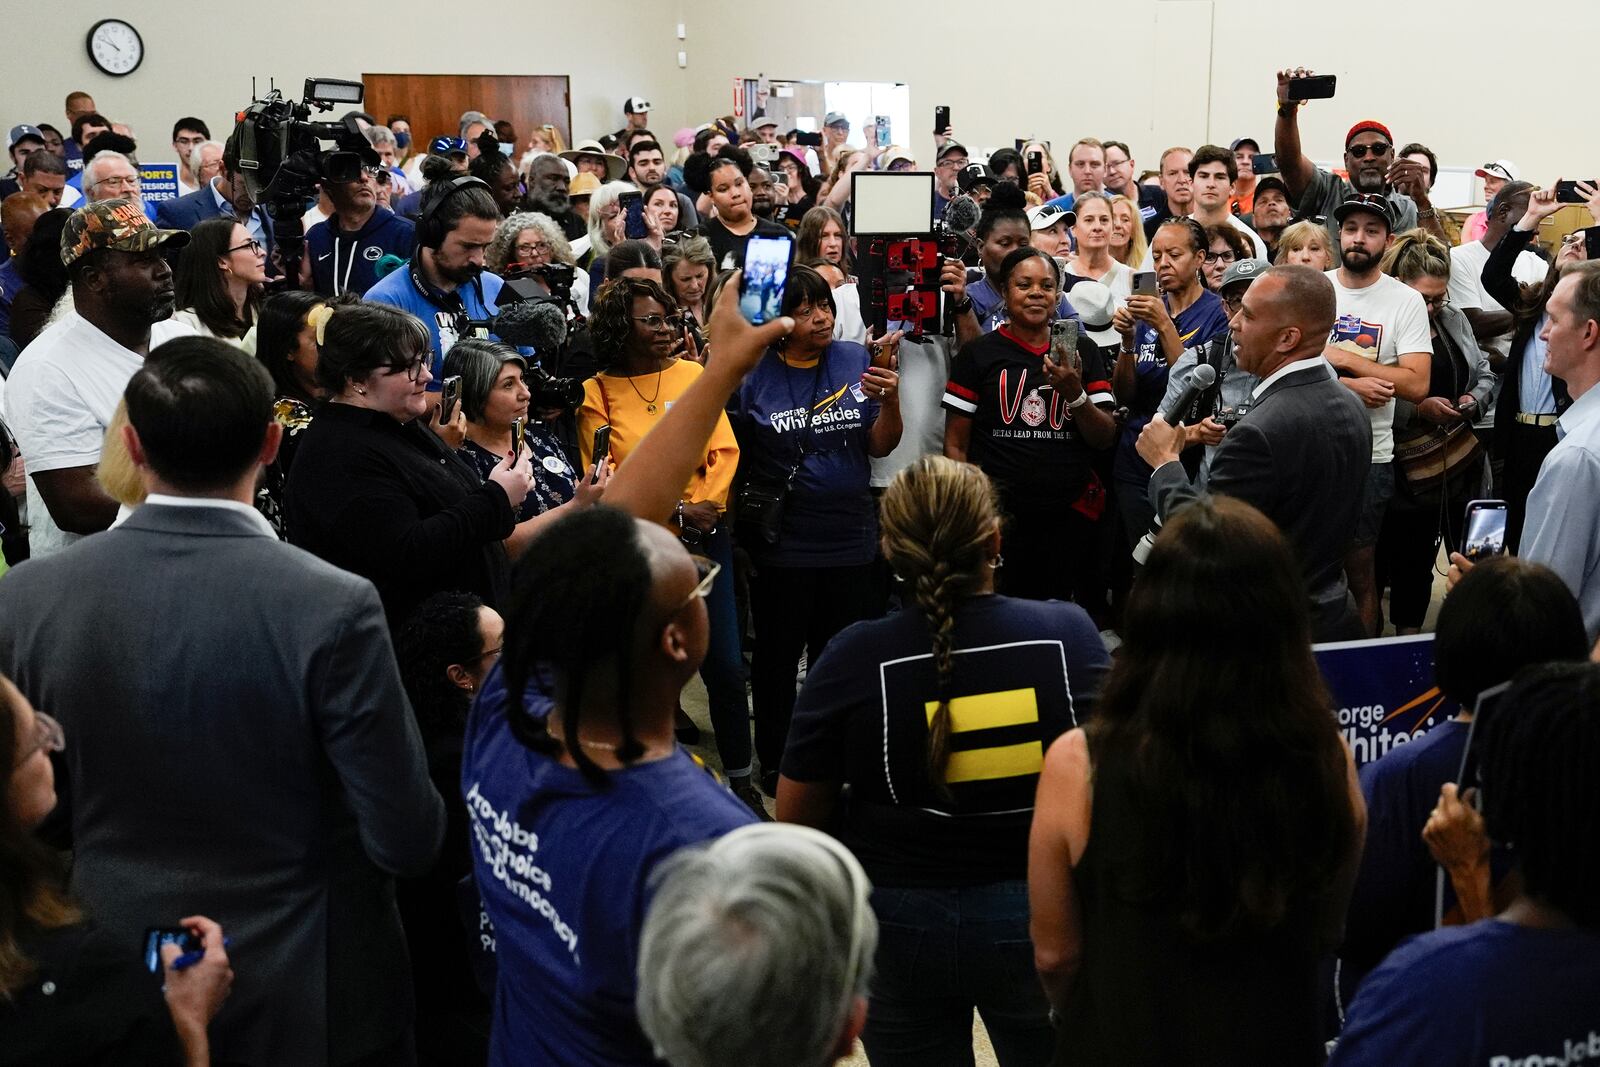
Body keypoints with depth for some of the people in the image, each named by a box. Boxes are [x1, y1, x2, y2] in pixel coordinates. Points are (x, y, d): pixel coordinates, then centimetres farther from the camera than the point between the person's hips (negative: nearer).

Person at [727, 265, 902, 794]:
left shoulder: (856, 360, 1)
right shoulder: (752, 374, -7)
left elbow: (881, 445, 3)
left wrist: (890, 399, -15)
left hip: (851, 541, 2)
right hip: (781, 546, -2)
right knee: (777, 659, 12)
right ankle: (775, 763, 28)